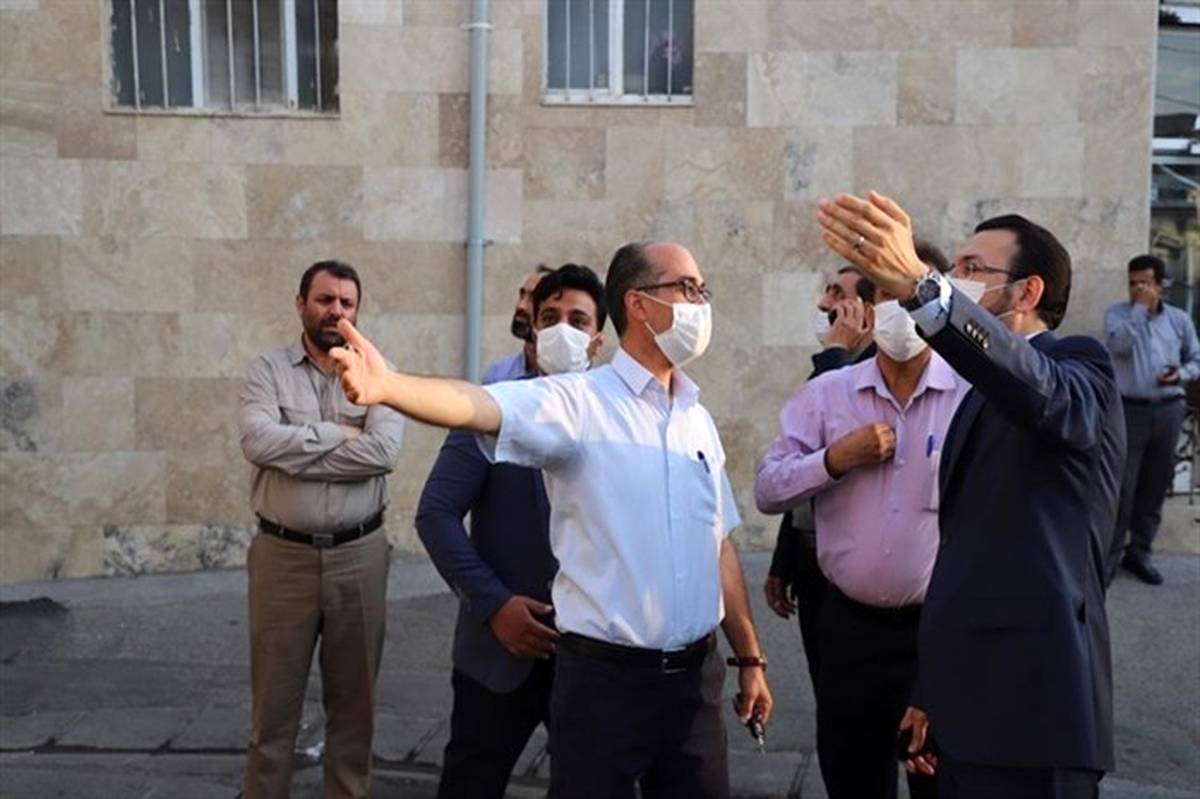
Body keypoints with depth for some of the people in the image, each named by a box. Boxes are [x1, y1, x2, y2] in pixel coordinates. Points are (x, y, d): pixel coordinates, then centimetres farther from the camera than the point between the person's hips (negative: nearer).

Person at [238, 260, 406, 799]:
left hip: (359, 556, 1)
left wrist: (296, 451, -14)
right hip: (283, 555, -1)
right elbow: (258, 441, -17)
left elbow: (384, 451, -15)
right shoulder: (268, 371, 1)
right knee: (274, 699, 10)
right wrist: (340, 434, -13)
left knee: (354, 698, 13)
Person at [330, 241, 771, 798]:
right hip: (604, 673, -5)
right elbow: (481, 407, -29)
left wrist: (749, 656, 15)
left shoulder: (698, 420, 9)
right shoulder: (577, 401, -10)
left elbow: (719, 546, 14)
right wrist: (388, 387, -48)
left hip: (695, 672, 6)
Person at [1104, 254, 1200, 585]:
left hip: (1168, 411, 4)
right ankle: (1109, 555, 2)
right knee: (1121, 487, -6)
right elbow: (1120, 344, -19)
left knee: (1155, 487, 9)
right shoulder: (1117, 313, 0)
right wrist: (1140, 307, -15)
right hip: (1130, 410, -3)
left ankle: (1139, 553, 20)